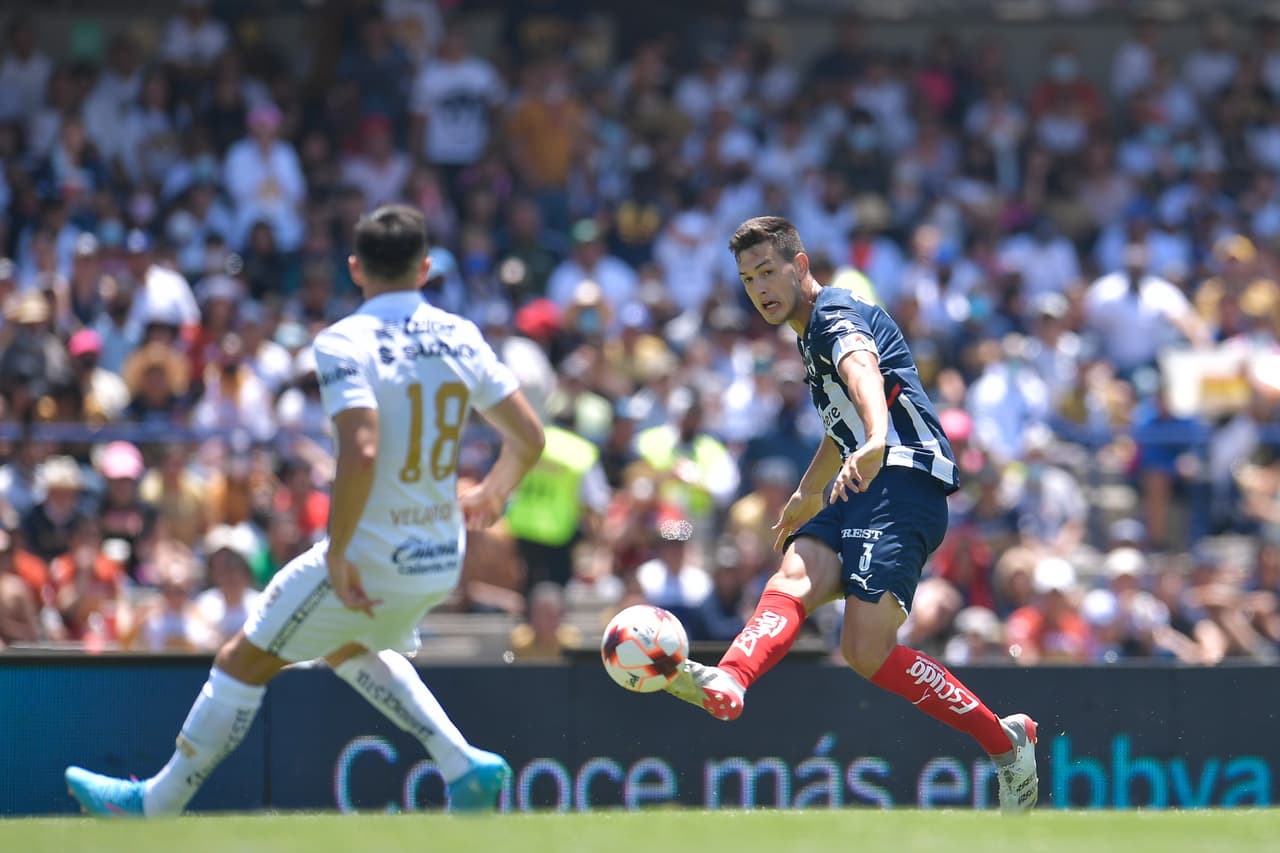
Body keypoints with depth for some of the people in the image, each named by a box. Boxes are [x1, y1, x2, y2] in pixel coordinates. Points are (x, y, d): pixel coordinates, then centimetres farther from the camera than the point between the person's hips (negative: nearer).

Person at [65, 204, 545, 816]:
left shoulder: (344, 343, -15)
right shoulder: (461, 337, 2)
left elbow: (361, 452, -28)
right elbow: (528, 438, 7)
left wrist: (337, 553, -20)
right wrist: (493, 493, 27)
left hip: (369, 560, -6)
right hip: (442, 560, 6)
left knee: (242, 662, 10)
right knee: (349, 647, 33)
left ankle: (158, 802, 20)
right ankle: (466, 767, 21)